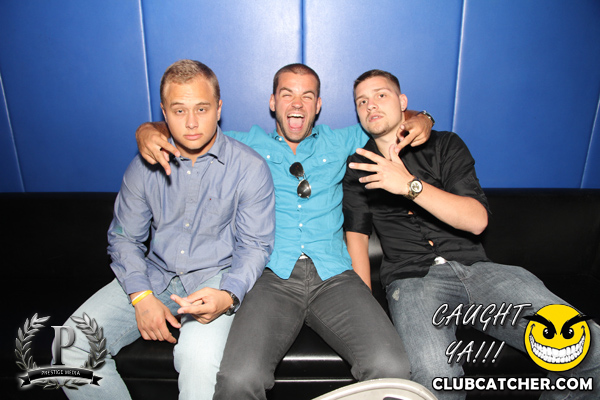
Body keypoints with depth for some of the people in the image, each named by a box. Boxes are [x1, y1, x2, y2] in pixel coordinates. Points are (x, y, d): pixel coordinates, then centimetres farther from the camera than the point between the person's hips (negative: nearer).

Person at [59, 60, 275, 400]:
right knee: (71, 346, -12)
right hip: (154, 274, 4)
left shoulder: (250, 167, -9)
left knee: (199, 358, -32)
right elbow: (124, 237, 7)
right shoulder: (145, 165, 2)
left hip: (215, 277, -3)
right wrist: (141, 296, -9)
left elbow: (255, 245, -6)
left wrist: (227, 296, -24)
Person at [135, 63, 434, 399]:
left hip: (334, 276, 2)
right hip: (273, 278, -1)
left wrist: (420, 119, 8)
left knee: (392, 369, -22)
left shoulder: (339, 144, 22)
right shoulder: (246, 146, 19)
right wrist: (149, 130, 1)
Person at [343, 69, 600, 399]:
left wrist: (410, 185, -15)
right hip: (412, 279, -1)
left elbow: (477, 220, -1)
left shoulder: (444, 145, 11)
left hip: (475, 268, 2)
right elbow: (356, 235, 11)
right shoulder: (358, 167, 14)